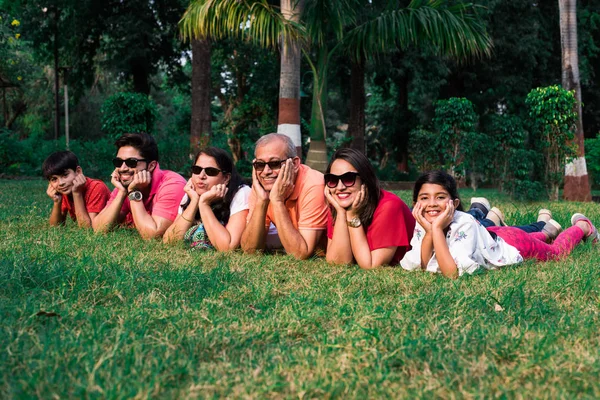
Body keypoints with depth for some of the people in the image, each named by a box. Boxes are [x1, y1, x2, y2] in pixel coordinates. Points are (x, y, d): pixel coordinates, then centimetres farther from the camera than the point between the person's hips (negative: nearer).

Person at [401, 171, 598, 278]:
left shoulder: (464, 224, -43)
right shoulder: (421, 224, -28)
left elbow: (453, 272, -52)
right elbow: (419, 267, -33)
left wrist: (437, 228, -53)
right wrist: (429, 230, -43)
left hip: (515, 245, -5)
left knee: (556, 252, 25)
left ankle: (582, 226, 51)